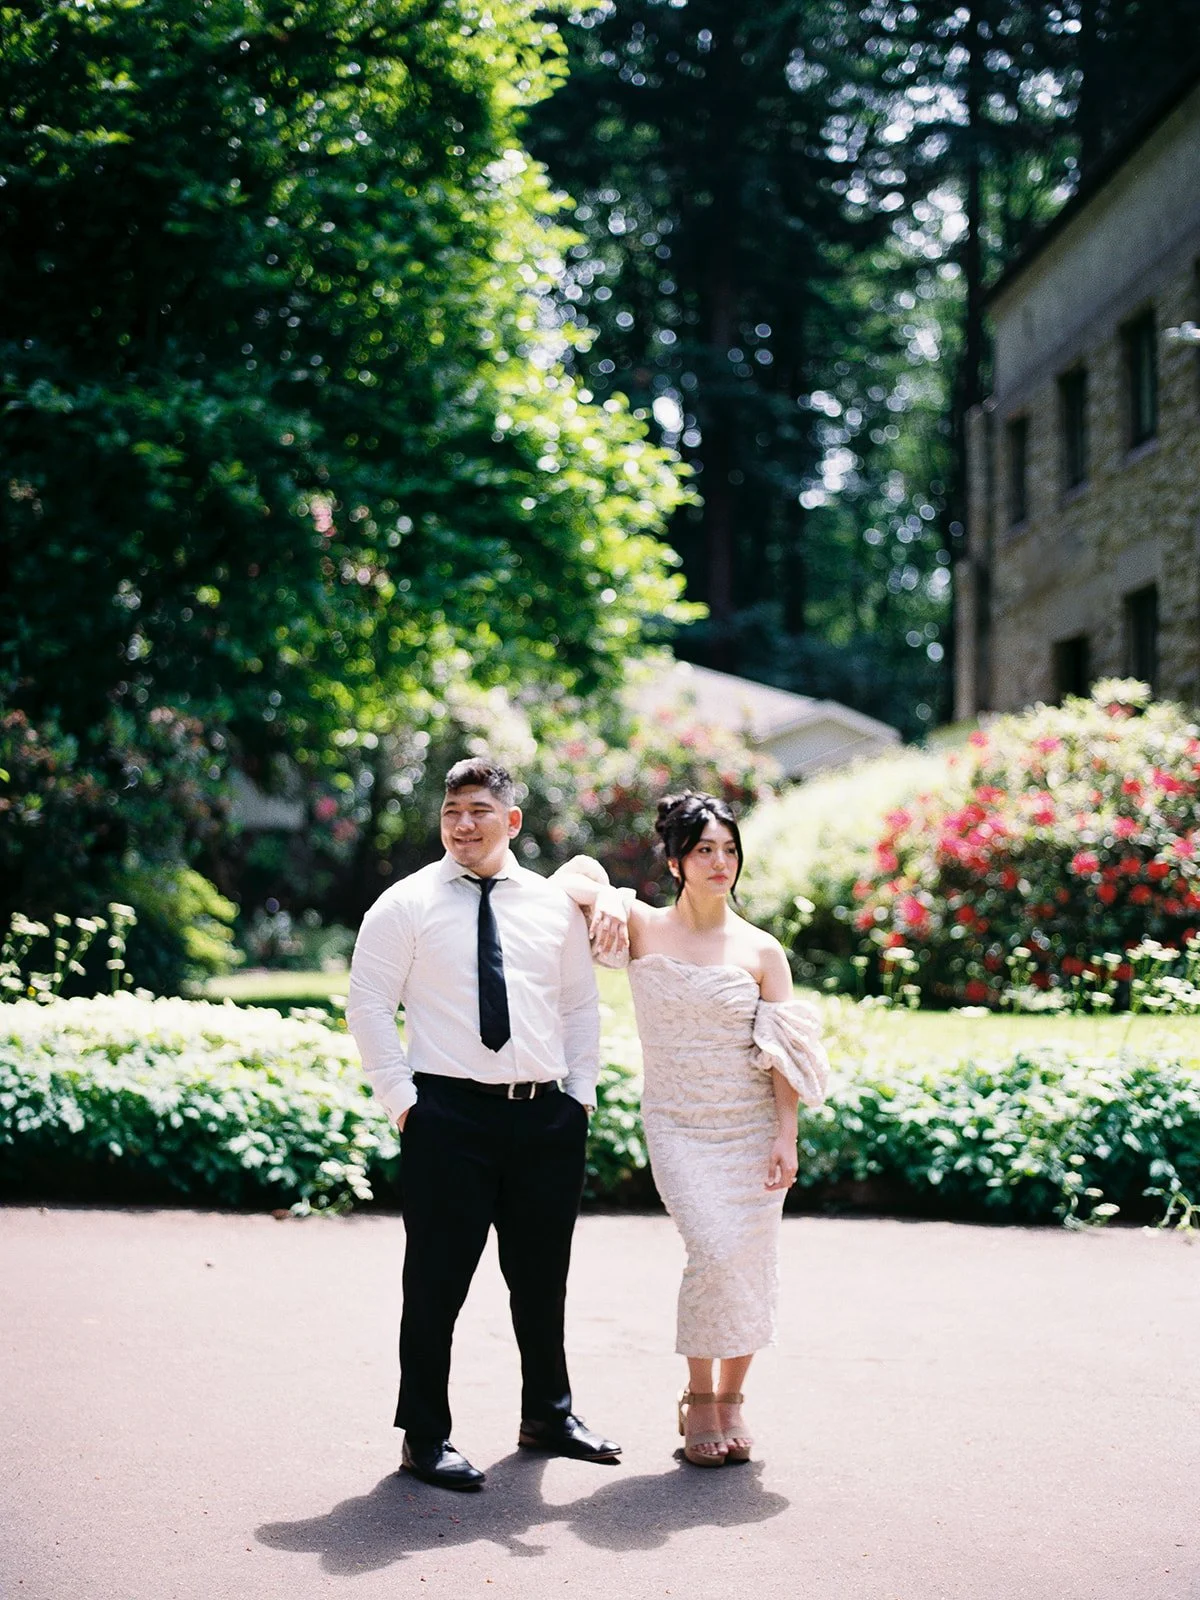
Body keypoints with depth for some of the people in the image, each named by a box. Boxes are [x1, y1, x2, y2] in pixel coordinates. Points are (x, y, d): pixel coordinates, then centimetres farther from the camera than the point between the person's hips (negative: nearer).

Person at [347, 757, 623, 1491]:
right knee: (437, 1281, 0)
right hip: (449, 1115, -4)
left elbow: (582, 1004, 16)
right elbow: (368, 1005, -3)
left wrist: (582, 1093, 8)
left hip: (548, 1114, 4)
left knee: (543, 1277, 17)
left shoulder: (555, 906, 9)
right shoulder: (407, 905, -2)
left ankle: (549, 1413, 35)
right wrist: (402, 1099, -9)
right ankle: (426, 1437, 12)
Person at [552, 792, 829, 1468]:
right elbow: (565, 882, 7)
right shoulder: (644, 928, 0)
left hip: (753, 1126, 2)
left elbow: (784, 1055, 1)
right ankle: (699, 1399, 2)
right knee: (716, 1251, -17)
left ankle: (731, 1399, 20)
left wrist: (786, 1136, -7)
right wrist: (602, 899, -13)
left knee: (752, 1260, 1)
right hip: (680, 1126, -2)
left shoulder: (762, 950, 2)